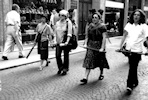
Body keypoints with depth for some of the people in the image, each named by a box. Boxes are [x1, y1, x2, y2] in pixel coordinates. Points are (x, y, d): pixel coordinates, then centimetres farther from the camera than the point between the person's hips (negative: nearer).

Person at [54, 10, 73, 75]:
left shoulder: (68, 23, -6)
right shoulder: (57, 23, 9)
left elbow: (69, 33, -13)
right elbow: (55, 32, 15)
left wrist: (67, 41, -22)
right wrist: (56, 40, 10)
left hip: (65, 42, -4)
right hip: (58, 42, 4)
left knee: (66, 56, 6)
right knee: (57, 55, -2)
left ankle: (65, 69, 20)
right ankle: (60, 68, 21)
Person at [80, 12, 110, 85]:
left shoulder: (102, 27, -10)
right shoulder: (90, 25, 5)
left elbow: (104, 38, -16)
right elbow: (87, 36, 9)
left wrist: (102, 48, -22)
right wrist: (85, 44, -4)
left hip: (99, 46, -4)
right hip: (91, 45, 4)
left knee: (100, 60, 14)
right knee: (88, 61, -3)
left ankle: (101, 74, 38)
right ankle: (85, 78, -4)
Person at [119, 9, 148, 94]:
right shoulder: (129, 25, 7)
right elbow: (125, 36, 10)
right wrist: (121, 46, 6)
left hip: (137, 50, -4)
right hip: (129, 49, 5)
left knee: (133, 68, -5)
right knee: (133, 67, 15)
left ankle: (130, 85, 1)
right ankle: (135, 82, 33)